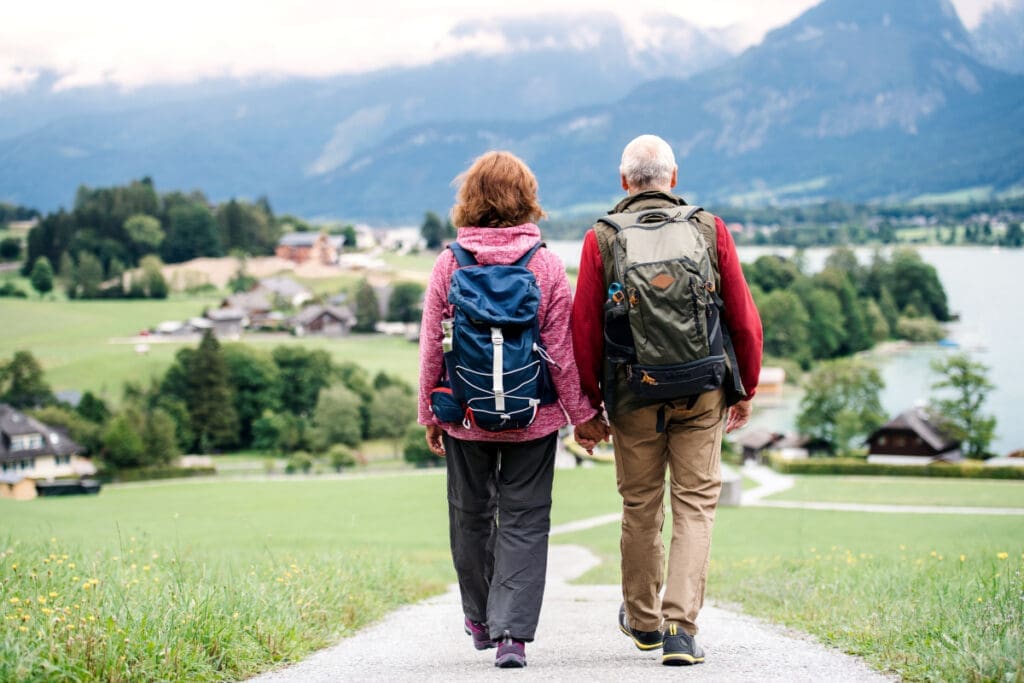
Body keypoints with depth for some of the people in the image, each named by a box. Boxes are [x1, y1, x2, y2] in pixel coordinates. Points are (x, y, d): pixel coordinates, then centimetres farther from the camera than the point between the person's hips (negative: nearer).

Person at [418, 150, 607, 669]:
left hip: (464, 416, 1)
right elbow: (563, 350, -6)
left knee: (471, 515, 17)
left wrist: (429, 414, 10)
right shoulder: (546, 265, -7)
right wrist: (583, 413, 3)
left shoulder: (448, 265, -5)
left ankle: (480, 619, 32)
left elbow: (431, 348, -2)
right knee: (523, 520, 3)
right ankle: (512, 632, -6)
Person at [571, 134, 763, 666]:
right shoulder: (710, 230, 0)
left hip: (633, 397, 0)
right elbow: (744, 320, 2)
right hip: (703, 395, 0)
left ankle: (643, 620, 30)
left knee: (640, 510, 14)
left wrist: (588, 405, 7)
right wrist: (746, 390, 13)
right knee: (695, 506, 4)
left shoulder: (601, 240, -2)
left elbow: (584, 331, -2)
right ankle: (681, 627, -8)